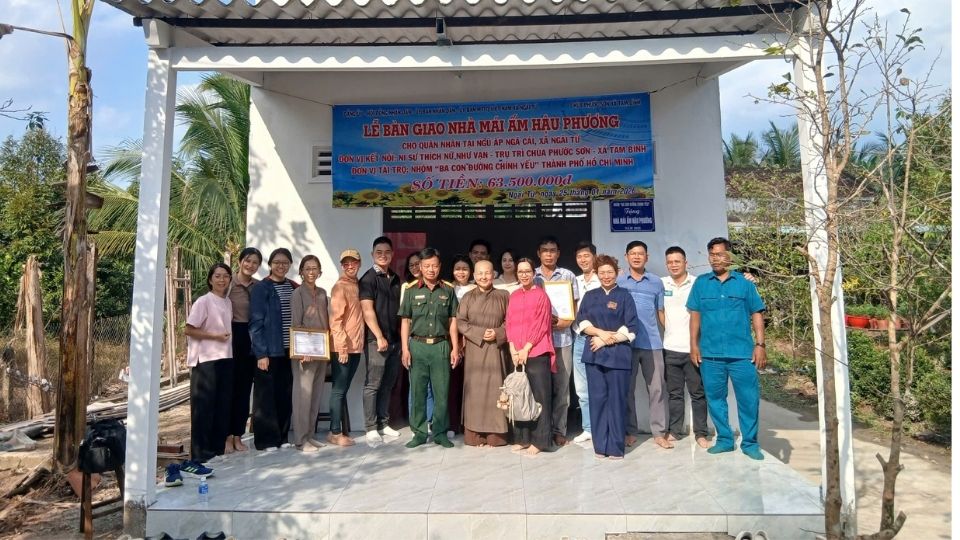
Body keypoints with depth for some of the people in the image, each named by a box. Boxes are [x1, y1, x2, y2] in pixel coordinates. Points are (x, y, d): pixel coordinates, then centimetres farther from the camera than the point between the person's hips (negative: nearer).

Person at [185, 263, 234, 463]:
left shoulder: (228, 302, 11)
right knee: (204, 405, -1)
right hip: (206, 360, -6)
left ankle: (218, 446, 20)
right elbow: (189, 330, -10)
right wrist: (214, 336, -15)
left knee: (223, 403, 10)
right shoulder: (203, 301, -7)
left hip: (226, 358, 7)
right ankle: (200, 451, 7)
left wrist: (227, 338, 5)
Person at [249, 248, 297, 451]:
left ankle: (281, 437, 21)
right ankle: (266, 440, 12)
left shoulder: (293, 287, 10)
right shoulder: (260, 288, -5)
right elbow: (256, 322, -9)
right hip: (269, 351, -5)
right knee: (266, 395, 2)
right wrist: (261, 353, -14)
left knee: (285, 394, 10)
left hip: (289, 350, 5)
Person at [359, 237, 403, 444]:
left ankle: (383, 423, 22)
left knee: (388, 384, 12)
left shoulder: (396, 279, 14)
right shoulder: (368, 279, -5)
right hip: (376, 339, -6)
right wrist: (379, 337, -17)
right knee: (373, 384, -1)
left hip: (395, 339, 6)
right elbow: (367, 311, -12)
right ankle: (371, 427, 6)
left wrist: (401, 335, 11)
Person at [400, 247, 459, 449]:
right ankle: (419, 433, 16)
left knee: (441, 392, 3)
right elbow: (405, 322, 6)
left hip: (441, 346, 0)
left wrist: (455, 348, 3)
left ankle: (440, 432, 15)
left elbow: (452, 321, 8)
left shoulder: (447, 291, 7)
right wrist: (405, 349, -1)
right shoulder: (412, 291, 6)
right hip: (417, 345, 0)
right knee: (418, 391, 5)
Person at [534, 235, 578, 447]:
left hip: (562, 338, 1)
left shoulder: (568, 276, 8)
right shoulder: (531, 276, 7)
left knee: (561, 386, 4)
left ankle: (559, 429, 13)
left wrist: (564, 321, -10)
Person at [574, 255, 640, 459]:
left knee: (616, 400, 0)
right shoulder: (590, 296, 13)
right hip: (594, 354, 3)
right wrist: (601, 333, -11)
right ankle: (600, 445, 13)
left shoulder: (624, 296, 3)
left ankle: (616, 447, 9)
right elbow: (581, 322, 5)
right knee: (597, 399, 4)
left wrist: (607, 340, -10)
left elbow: (632, 328, -4)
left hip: (618, 354, -3)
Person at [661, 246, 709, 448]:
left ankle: (701, 433, 15)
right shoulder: (661, 284, 4)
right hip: (670, 349, 2)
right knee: (674, 393, 11)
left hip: (693, 348, -2)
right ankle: (674, 430, 21)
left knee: (698, 393, 6)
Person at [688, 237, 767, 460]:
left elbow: (756, 314, 3)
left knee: (748, 398, 2)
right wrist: (694, 345, 3)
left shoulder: (744, 283, 3)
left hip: (741, 352, -1)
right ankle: (724, 439, 23)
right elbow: (695, 315, 7)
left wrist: (760, 344, -3)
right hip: (710, 353, 2)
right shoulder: (701, 283, 6)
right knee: (715, 398, 9)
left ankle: (750, 443, 17)